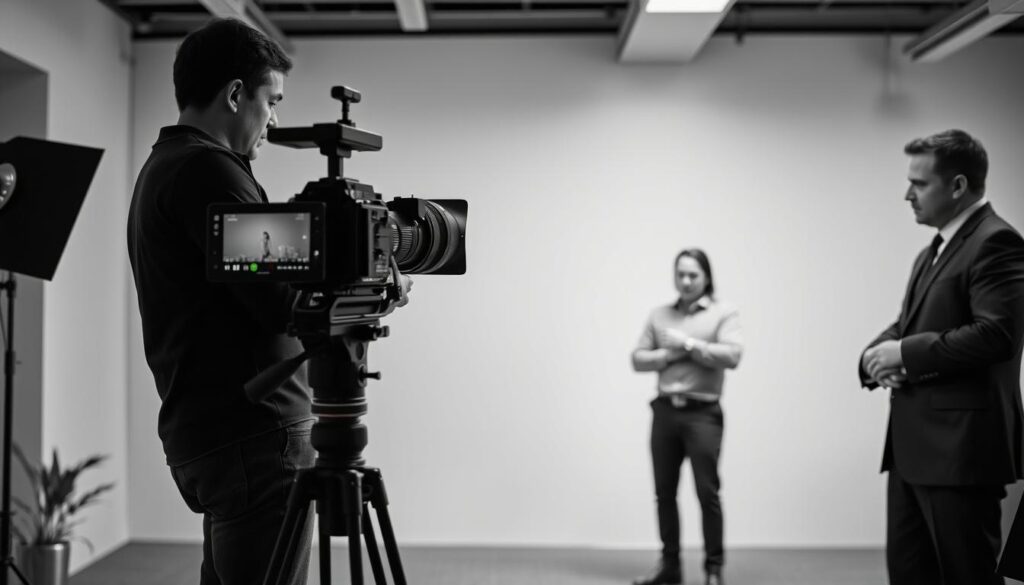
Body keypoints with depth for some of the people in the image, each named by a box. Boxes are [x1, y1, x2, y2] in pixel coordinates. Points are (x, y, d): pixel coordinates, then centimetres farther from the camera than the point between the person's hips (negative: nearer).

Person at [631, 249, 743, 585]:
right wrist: (671, 354, -7)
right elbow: (638, 359, 9)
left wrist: (688, 344, -10)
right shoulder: (659, 315, 14)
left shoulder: (724, 313, 2)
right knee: (664, 492, 7)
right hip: (665, 411, 4)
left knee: (707, 492, -4)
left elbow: (732, 356, -13)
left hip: (702, 413, -4)